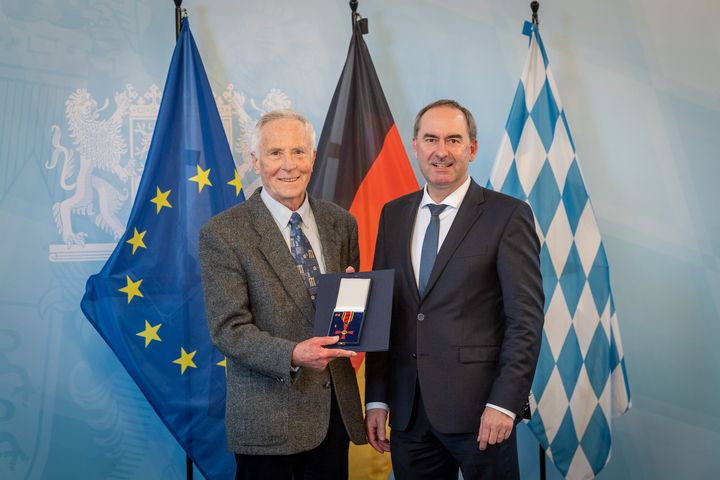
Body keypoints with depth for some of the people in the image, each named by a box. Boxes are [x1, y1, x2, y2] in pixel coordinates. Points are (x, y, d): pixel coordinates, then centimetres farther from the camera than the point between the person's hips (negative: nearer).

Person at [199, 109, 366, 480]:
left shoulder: (340, 223, 7)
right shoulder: (222, 234, -8)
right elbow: (228, 329, -12)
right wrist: (292, 355, -28)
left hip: (336, 408, 4)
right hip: (268, 417, -4)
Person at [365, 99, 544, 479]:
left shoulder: (508, 215, -5)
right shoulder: (393, 215, 10)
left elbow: (526, 319, -8)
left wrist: (504, 404, -14)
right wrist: (376, 399, 6)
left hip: (478, 409, -4)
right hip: (408, 412, 4)